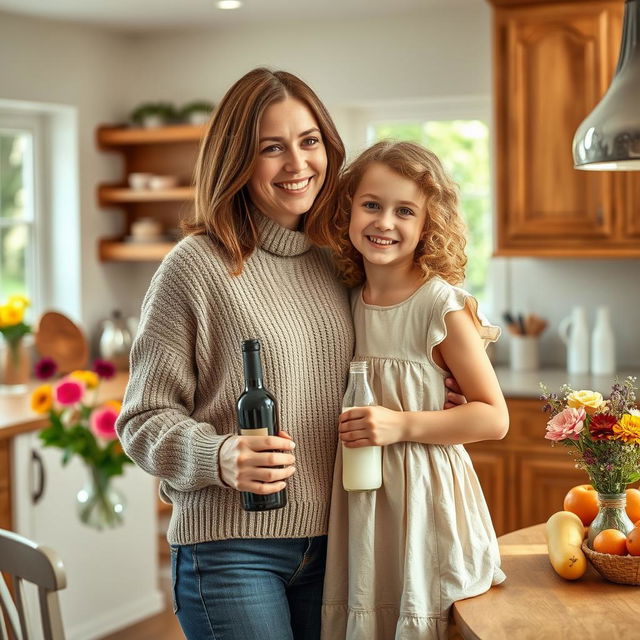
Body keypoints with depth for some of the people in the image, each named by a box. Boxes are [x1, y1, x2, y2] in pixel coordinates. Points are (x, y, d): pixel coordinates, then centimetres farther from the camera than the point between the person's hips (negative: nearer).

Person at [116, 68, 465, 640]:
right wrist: (220, 458, -26)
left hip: (326, 544, 6)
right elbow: (144, 419, -8)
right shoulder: (196, 266, -10)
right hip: (229, 546, -5)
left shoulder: (335, 264, 8)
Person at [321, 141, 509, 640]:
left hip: (424, 500, -5)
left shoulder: (441, 305, -11)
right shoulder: (346, 302, 4)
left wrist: (401, 425, -17)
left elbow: (494, 418, -10)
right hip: (357, 503, 5)